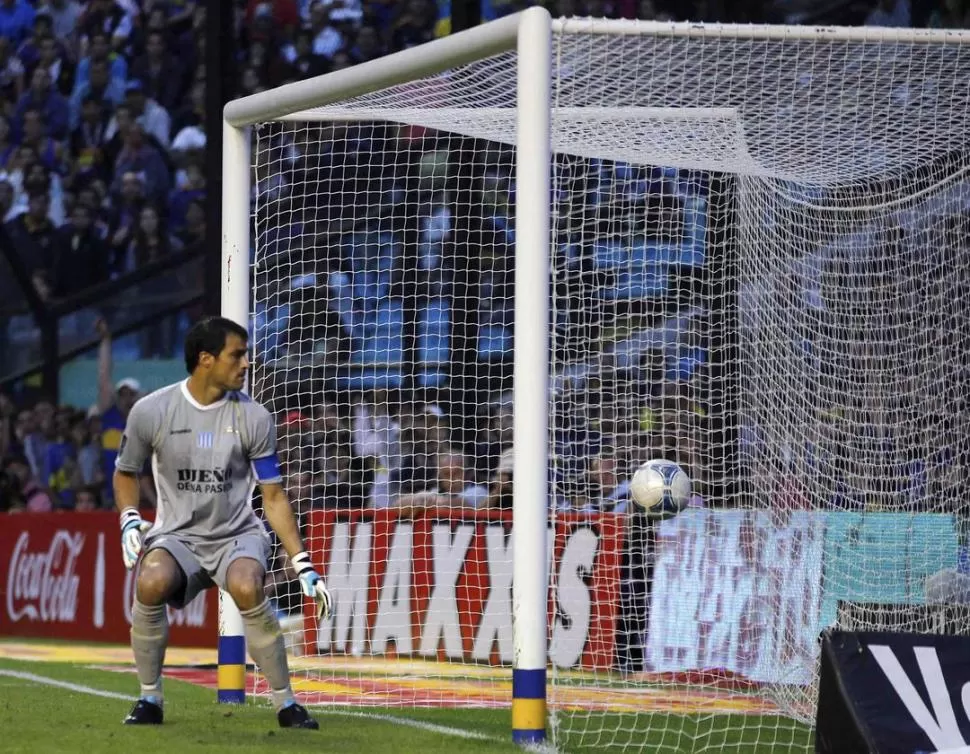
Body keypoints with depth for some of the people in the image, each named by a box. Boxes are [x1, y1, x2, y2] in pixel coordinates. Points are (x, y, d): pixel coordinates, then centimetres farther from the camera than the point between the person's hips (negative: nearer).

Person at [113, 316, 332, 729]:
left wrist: (304, 568, -4)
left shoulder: (253, 417, -4)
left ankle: (285, 703, -18)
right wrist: (129, 522, -7)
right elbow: (125, 472, 13)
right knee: (150, 584, -33)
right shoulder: (151, 411, -4)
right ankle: (149, 698, -11)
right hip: (176, 536, 0)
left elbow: (274, 497, 1)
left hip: (238, 535, 0)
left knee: (247, 589, -35)